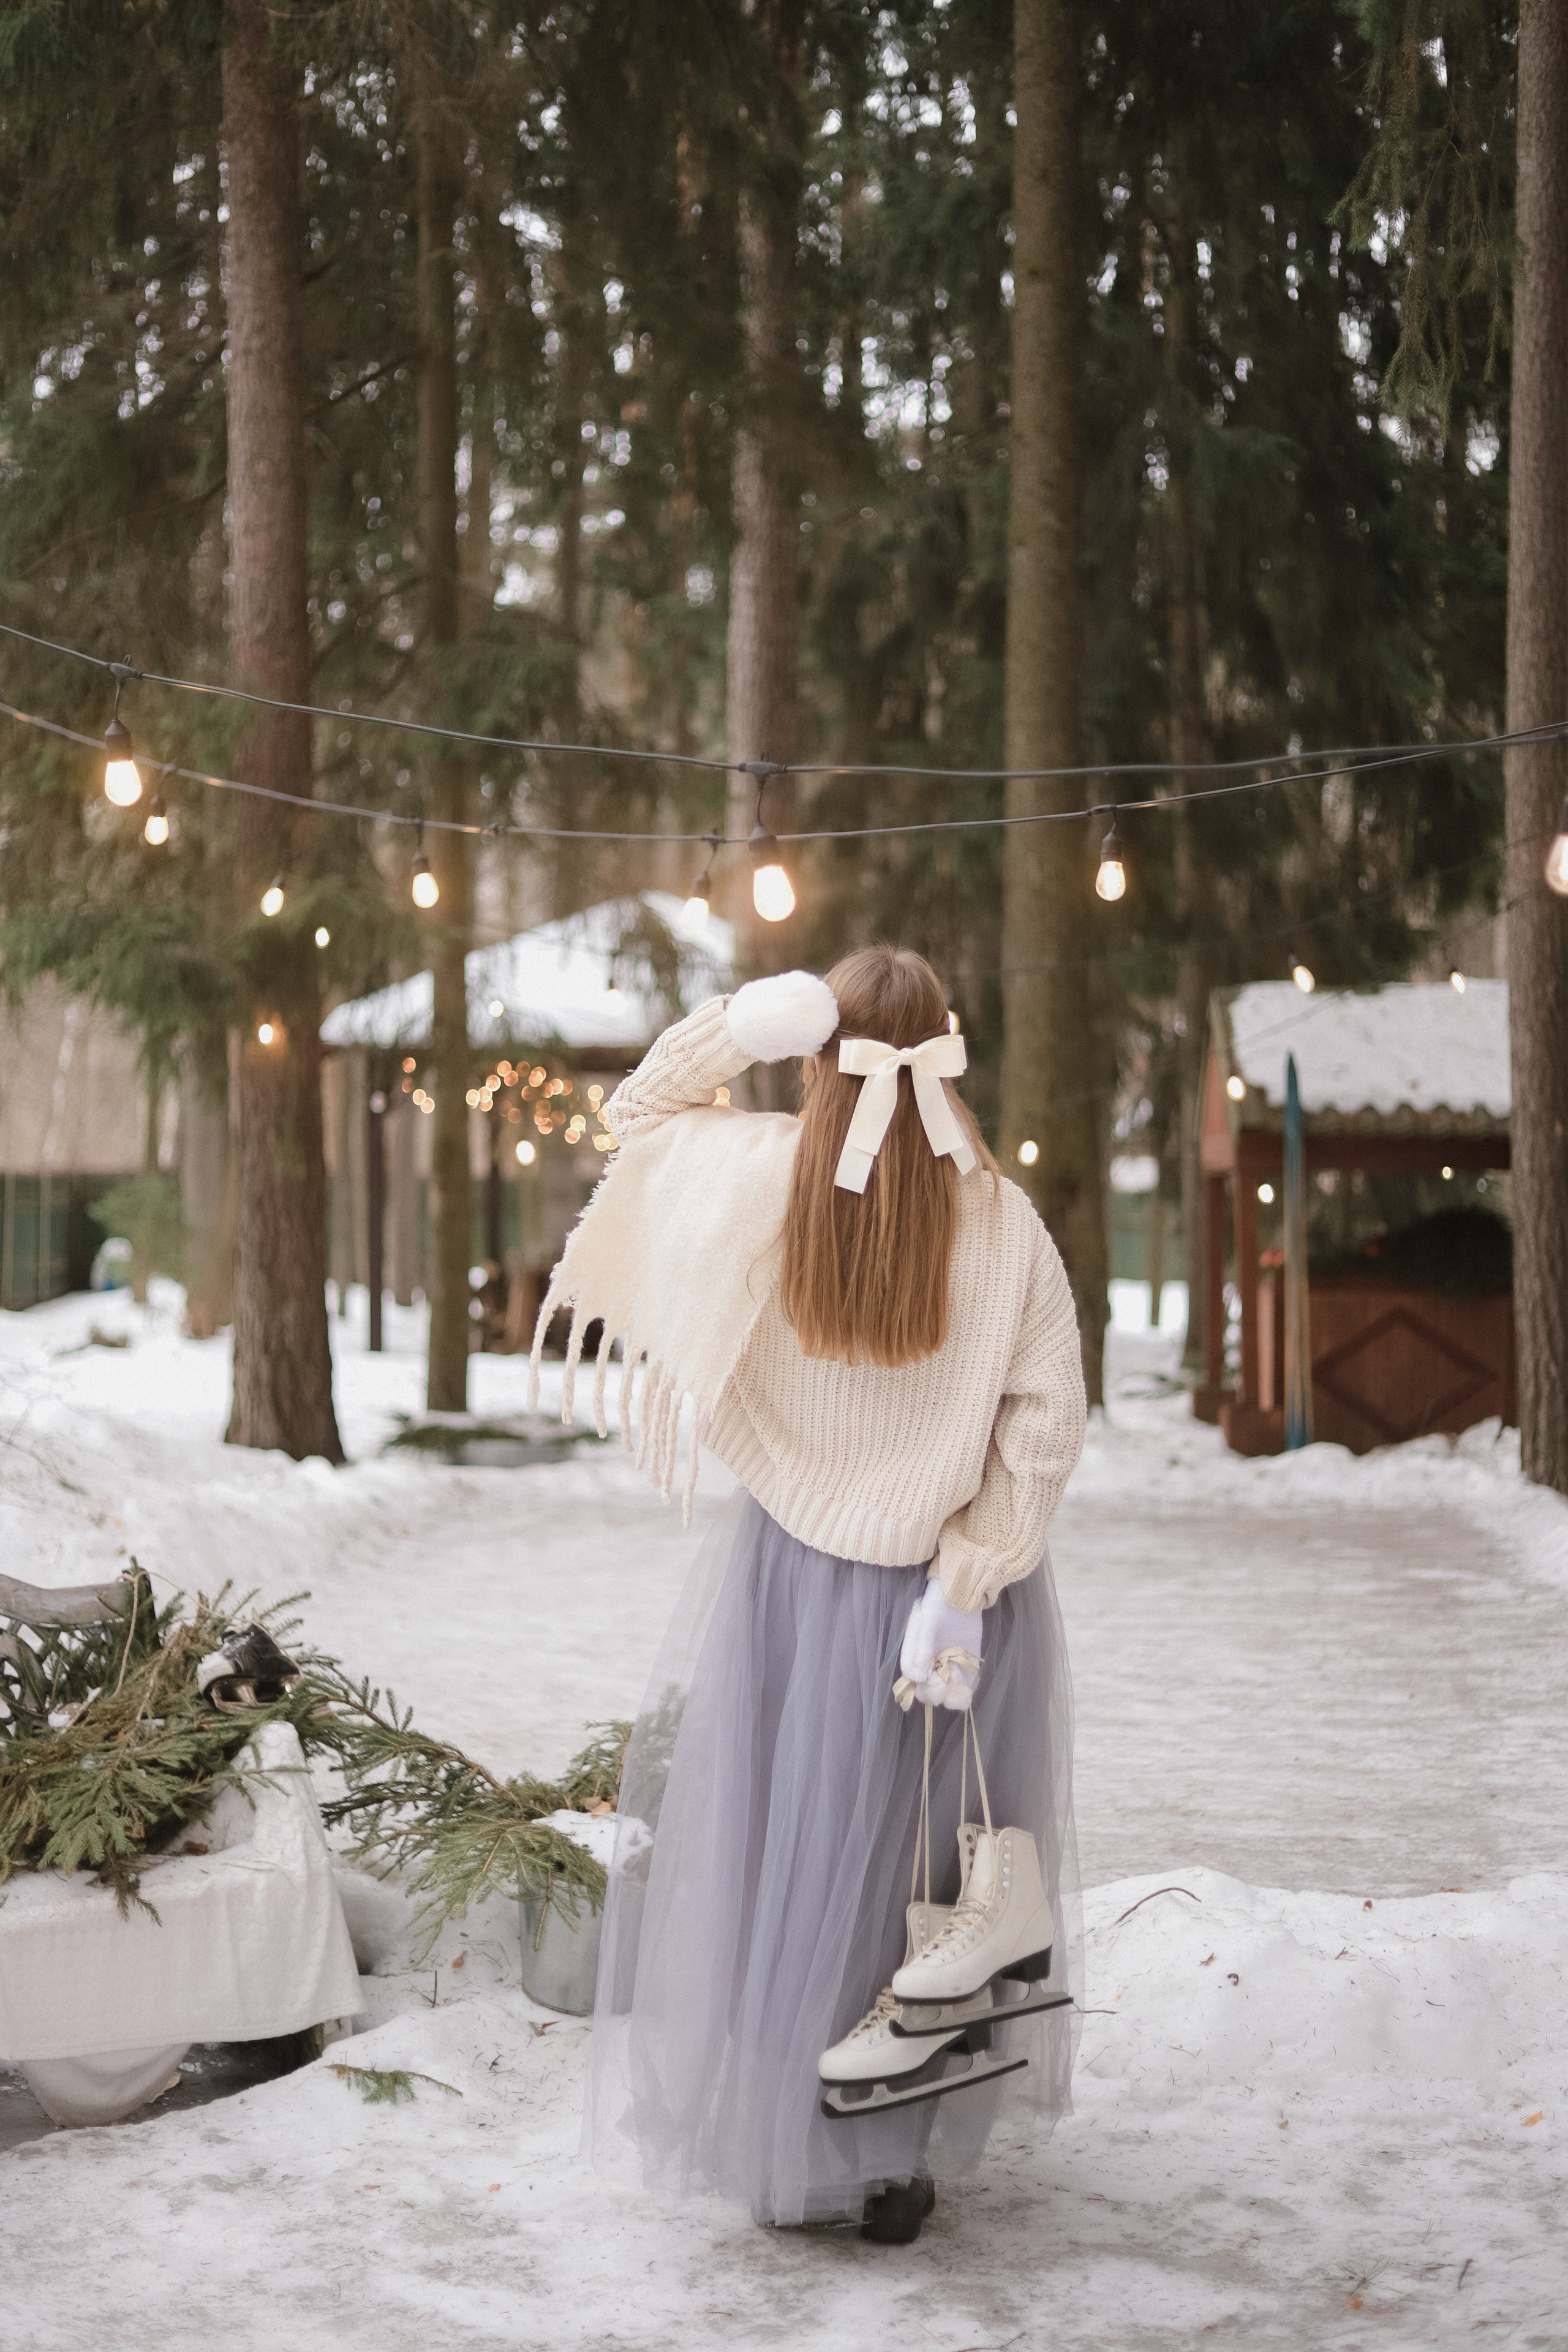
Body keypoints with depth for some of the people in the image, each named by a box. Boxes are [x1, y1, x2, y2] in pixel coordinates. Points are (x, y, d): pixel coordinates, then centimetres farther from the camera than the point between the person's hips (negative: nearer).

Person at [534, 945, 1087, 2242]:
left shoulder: (764, 1179, -12)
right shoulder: (1005, 1222, -12)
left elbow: (636, 1112, 8)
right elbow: (1045, 1427, -15)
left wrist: (735, 1026, -7)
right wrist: (966, 1584, -12)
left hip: (801, 1583, 0)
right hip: (948, 1585, 0)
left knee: (786, 1853, 13)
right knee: (930, 1867, 14)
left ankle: (791, 2147, 22)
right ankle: (907, 2160, 20)